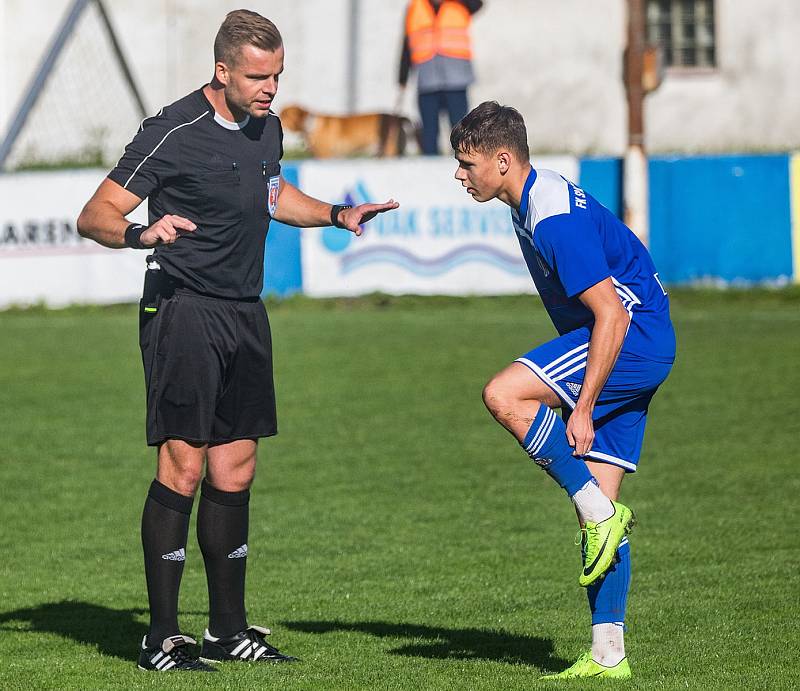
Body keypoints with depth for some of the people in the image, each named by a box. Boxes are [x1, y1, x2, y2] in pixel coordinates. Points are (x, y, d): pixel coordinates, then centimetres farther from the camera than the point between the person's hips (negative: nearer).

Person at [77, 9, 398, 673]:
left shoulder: (265, 127, 10)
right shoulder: (172, 134, -14)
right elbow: (94, 216, -13)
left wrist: (335, 214, 19)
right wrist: (141, 233, -32)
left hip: (245, 314, 7)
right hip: (183, 312, -7)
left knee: (234, 473, 9)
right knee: (183, 469, -12)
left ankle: (230, 628, 17)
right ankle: (162, 637, -8)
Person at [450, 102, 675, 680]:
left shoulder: (555, 217, -20)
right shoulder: (531, 203, 13)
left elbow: (610, 315, -24)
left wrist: (582, 409, -23)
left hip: (635, 336, -10)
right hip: (639, 352, 10)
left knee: (504, 395, -24)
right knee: (599, 509, 6)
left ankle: (600, 512, -17)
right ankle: (608, 655, 6)